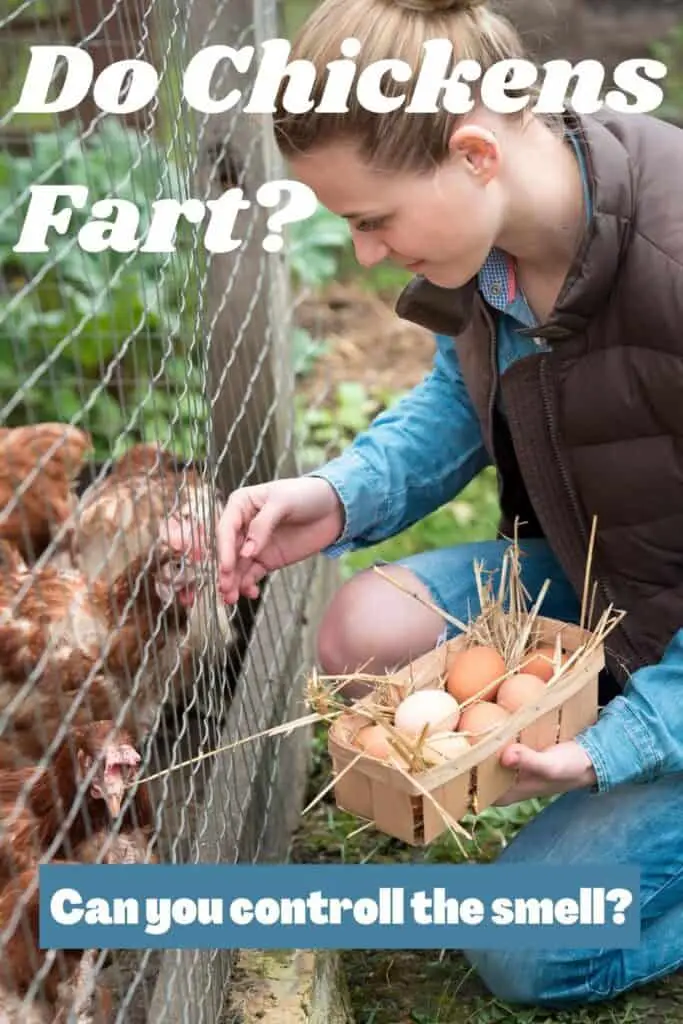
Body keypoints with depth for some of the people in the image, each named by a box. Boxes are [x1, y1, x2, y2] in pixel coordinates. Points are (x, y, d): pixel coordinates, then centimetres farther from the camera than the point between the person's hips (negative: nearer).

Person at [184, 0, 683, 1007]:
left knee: (528, 951, -7)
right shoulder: (498, 230, -13)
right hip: (592, 581, 7)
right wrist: (341, 495, -14)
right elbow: (461, 400, 4)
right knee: (368, 629, -13)